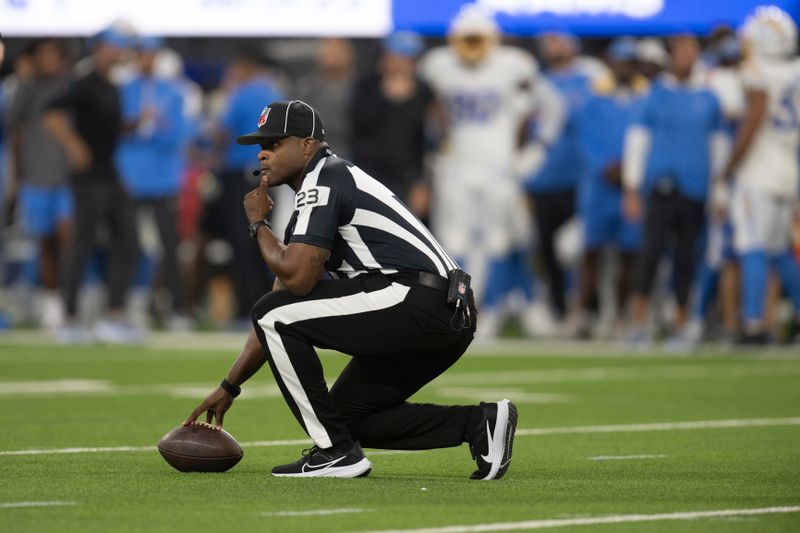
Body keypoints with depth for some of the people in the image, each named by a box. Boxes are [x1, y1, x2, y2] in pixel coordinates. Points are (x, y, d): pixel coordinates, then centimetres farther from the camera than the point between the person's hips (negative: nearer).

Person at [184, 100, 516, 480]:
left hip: (418, 303, -10)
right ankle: (478, 423, 11)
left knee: (275, 315, -9)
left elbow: (296, 279, -17)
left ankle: (336, 452, -7)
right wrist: (229, 387, 23)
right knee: (349, 415, 18)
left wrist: (258, 225, 2)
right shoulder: (312, 198, 25)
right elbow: (277, 316, 26)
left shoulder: (322, 181, -5)